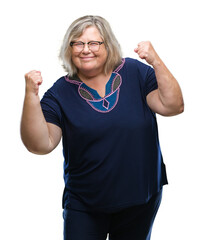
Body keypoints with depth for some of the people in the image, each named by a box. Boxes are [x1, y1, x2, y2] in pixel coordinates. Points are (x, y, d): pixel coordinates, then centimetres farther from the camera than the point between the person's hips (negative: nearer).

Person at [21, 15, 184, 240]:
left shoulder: (135, 72, -5)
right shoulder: (60, 93, -7)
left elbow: (173, 107, -12)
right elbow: (40, 145, -16)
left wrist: (156, 62, -22)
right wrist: (31, 95, -26)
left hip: (142, 199, 1)